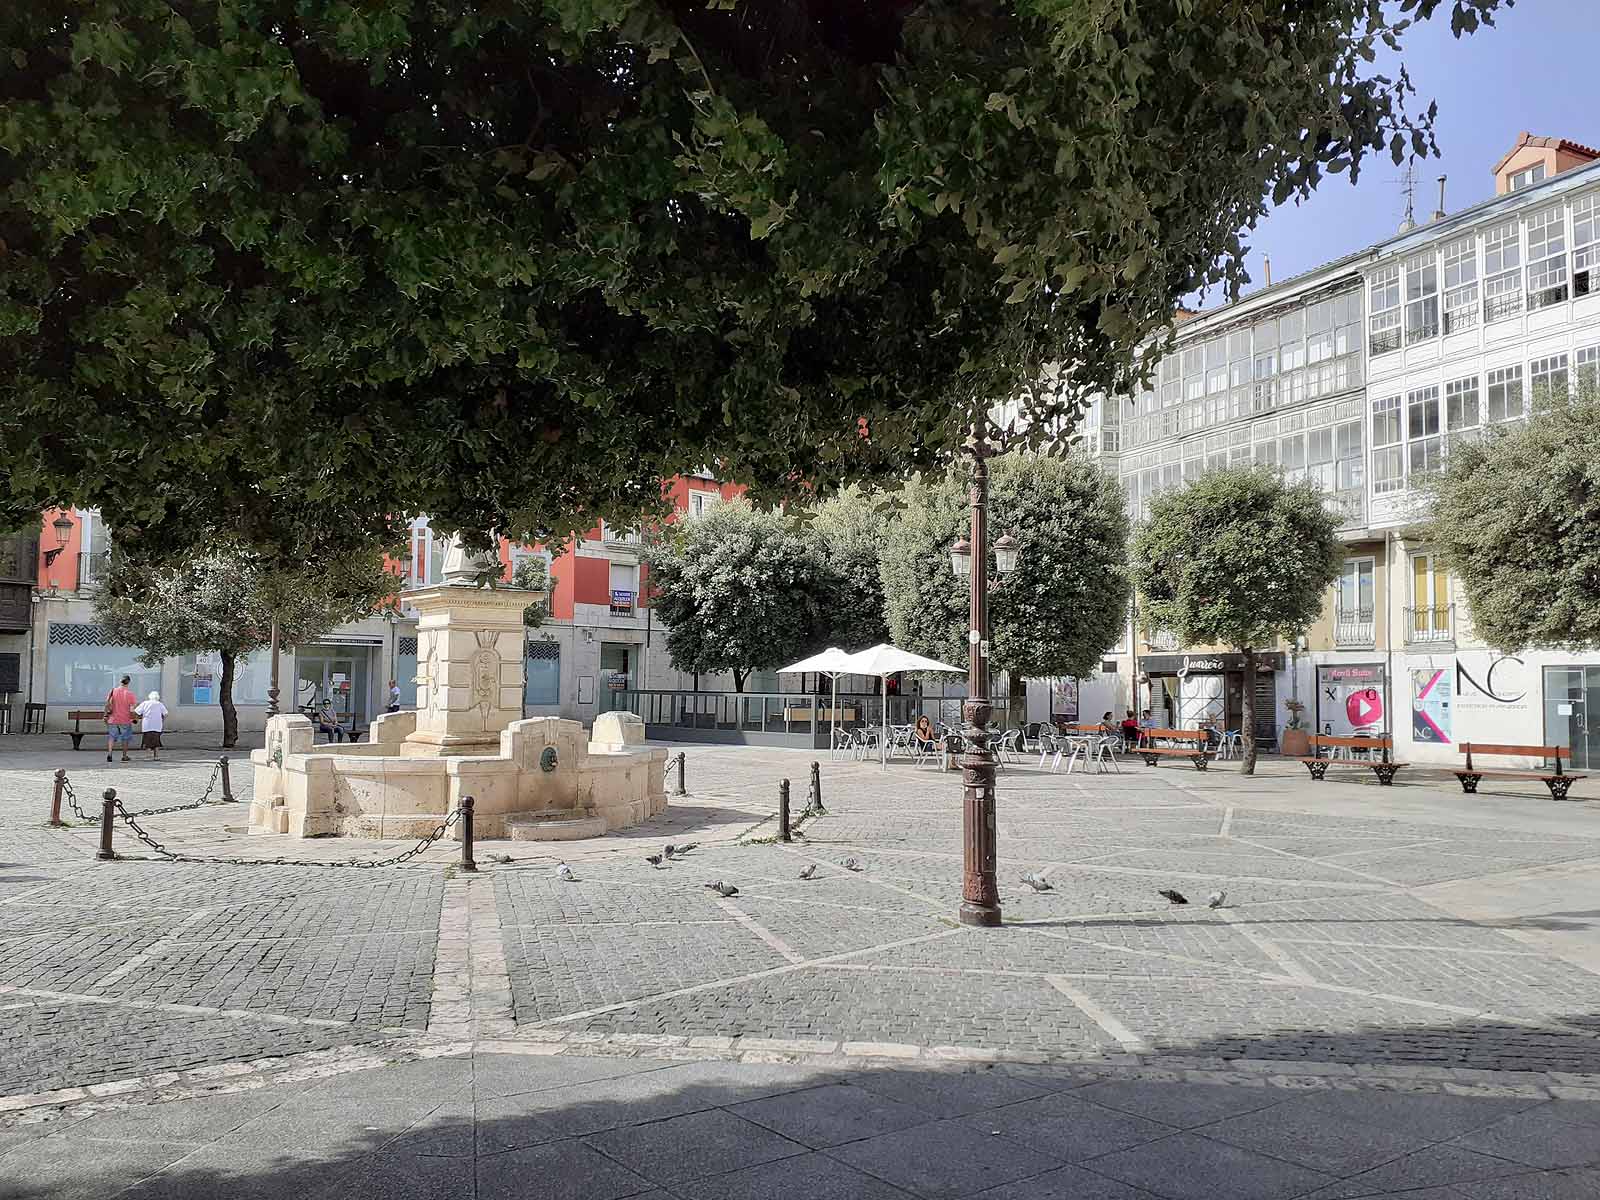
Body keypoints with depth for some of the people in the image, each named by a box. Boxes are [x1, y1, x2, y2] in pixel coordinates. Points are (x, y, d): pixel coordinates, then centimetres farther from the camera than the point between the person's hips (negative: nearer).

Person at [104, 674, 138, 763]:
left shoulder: (113, 691, -3)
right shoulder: (130, 693, -9)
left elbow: (107, 704, -3)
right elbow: (132, 709, -10)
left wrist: (106, 715, 4)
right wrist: (133, 718, 2)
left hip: (113, 719, 1)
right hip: (125, 720, -1)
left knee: (111, 737, 10)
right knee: (125, 738, 13)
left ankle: (109, 753, -10)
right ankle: (124, 756, 19)